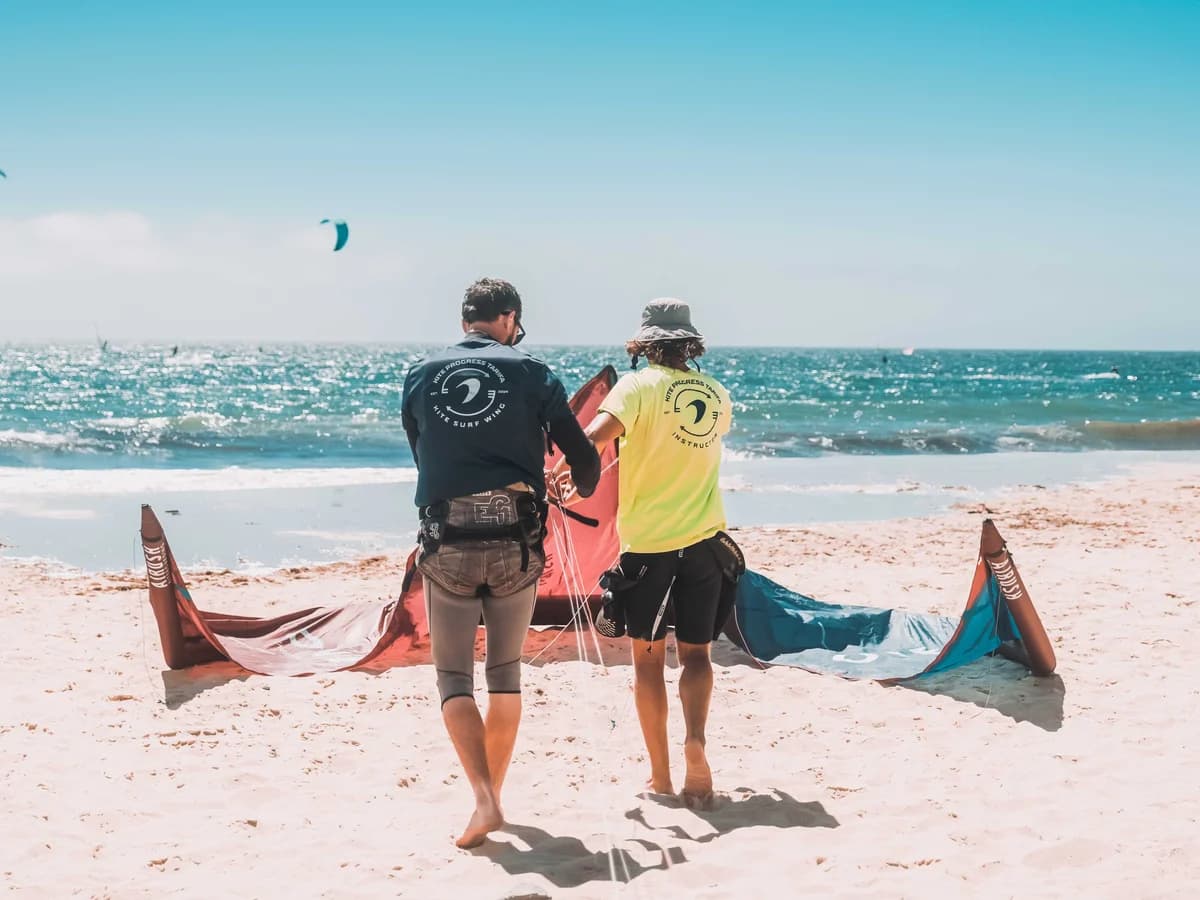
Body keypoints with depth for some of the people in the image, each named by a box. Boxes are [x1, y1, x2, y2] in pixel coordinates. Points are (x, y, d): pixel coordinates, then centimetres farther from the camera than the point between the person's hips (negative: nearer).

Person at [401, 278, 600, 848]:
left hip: (446, 544, 0)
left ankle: (484, 800, -8)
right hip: (516, 543, 0)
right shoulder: (530, 372, 1)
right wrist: (582, 491, 26)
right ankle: (493, 794, 24)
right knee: (506, 672, 18)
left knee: (453, 678, 9)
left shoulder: (421, 377, 7)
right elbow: (584, 458, 3)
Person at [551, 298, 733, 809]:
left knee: (647, 655, 8)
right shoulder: (716, 394, 8)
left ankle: (660, 774, 8)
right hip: (703, 539, 3)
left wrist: (563, 473, -17)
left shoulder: (639, 384, -7)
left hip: (646, 541, -3)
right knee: (696, 652, 10)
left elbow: (597, 434, -26)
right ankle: (695, 739, -15)